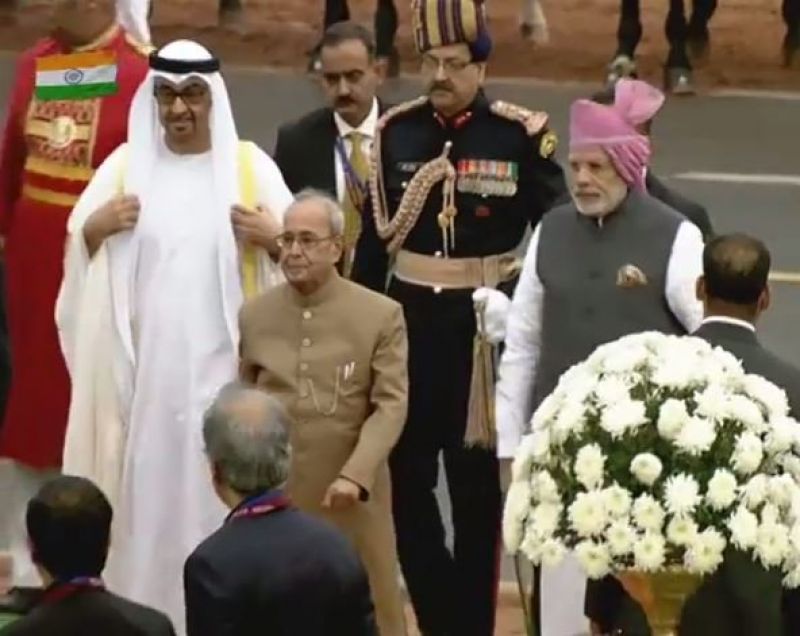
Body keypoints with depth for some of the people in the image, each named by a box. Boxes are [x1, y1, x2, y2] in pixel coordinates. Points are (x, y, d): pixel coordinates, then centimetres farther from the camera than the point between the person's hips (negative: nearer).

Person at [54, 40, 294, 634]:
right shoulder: (126, 163, 6)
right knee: (145, 490, 1)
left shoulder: (250, 165, 2)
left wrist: (272, 239, -17)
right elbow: (78, 260, 9)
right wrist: (94, 229, -11)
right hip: (142, 367, 1)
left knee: (219, 494, -3)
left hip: (222, 367, -1)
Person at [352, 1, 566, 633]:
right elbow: (374, 237, 4)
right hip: (410, 319, 3)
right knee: (406, 477, 5)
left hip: (486, 324, -3)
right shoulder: (396, 130, 0)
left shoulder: (520, 135, -8)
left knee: (478, 484, 8)